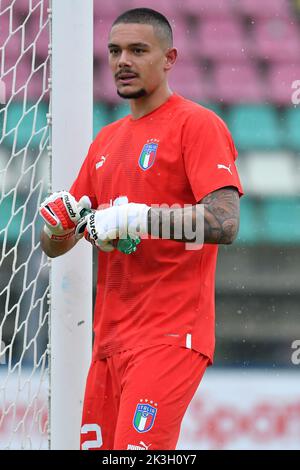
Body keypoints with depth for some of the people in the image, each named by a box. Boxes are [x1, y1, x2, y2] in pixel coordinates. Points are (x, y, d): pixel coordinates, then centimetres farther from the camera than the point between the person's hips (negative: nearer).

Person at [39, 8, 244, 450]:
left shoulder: (197, 124, -4)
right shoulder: (106, 140, 20)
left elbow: (224, 223, -18)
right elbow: (55, 246, 22)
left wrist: (135, 218, -23)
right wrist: (58, 225, -1)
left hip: (170, 338, -7)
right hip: (111, 338, 7)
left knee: (138, 449, -20)